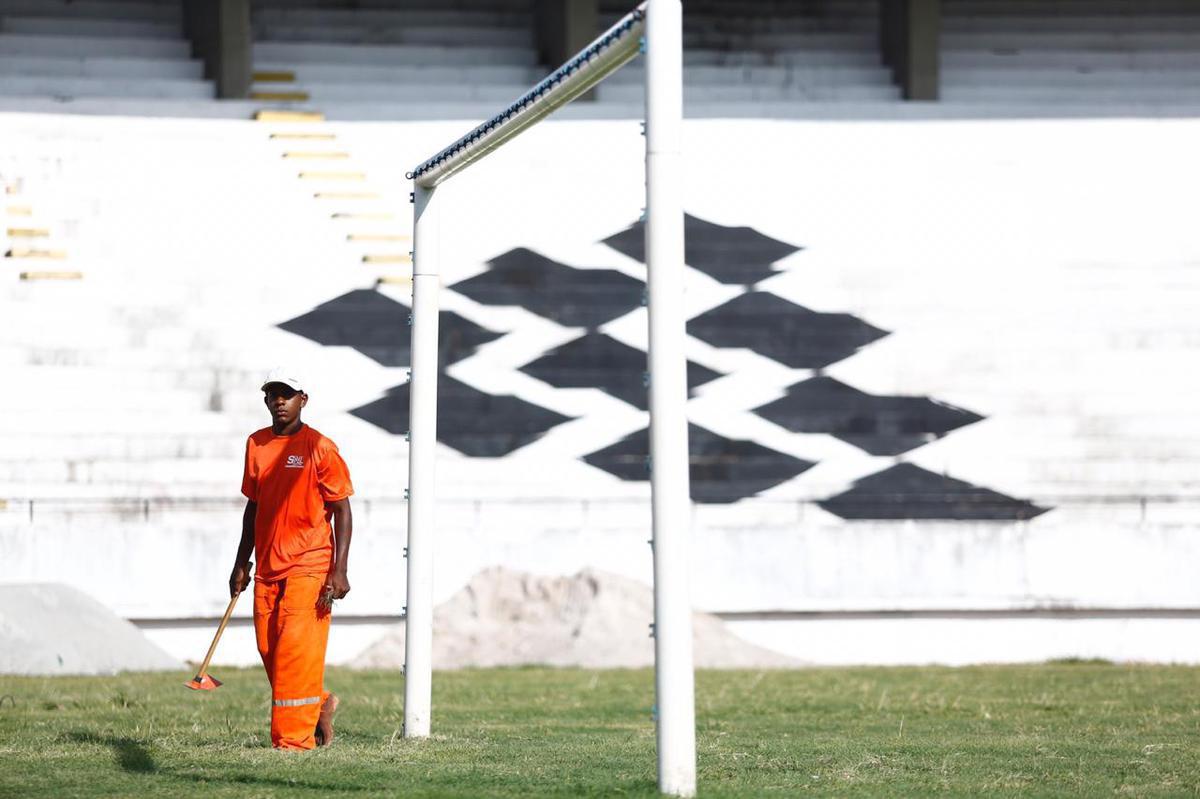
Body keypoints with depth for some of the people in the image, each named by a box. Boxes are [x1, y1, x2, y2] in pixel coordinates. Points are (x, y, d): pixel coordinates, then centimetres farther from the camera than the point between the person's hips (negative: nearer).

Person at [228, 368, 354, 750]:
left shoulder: (320, 448, -7)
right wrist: (241, 564, 18)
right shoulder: (256, 444, 11)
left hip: (309, 567, -6)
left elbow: (342, 510, -6)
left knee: (296, 648, -12)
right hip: (267, 567, 6)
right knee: (268, 649, 7)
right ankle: (318, 704, 29)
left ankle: (295, 736, -8)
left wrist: (339, 571, -13)